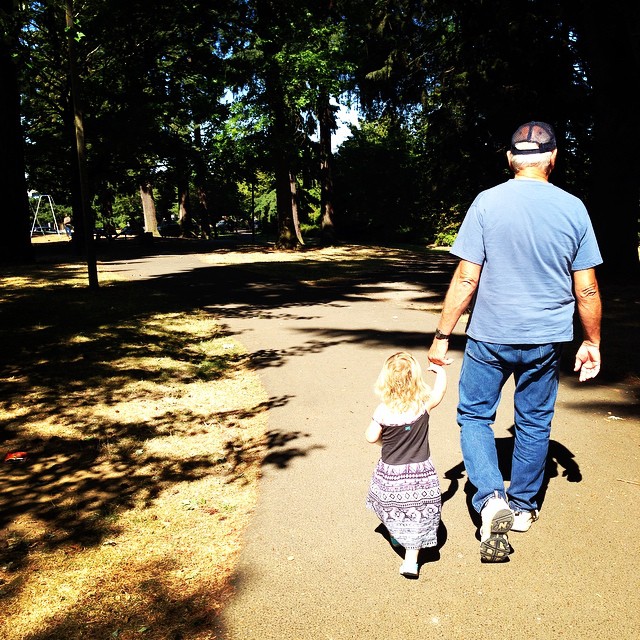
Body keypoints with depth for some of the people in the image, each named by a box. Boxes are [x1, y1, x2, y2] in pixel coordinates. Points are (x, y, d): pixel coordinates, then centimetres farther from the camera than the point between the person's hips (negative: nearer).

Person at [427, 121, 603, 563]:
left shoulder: (487, 202, -10)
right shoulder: (573, 208, -3)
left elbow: (466, 279, -12)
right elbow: (587, 290, -1)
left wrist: (443, 335, -4)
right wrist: (592, 343, 12)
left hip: (490, 336, -2)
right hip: (546, 340, 3)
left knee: (475, 414, 14)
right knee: (535, 423, 17)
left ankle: (491, 498, -3)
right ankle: (523, 506, 31)